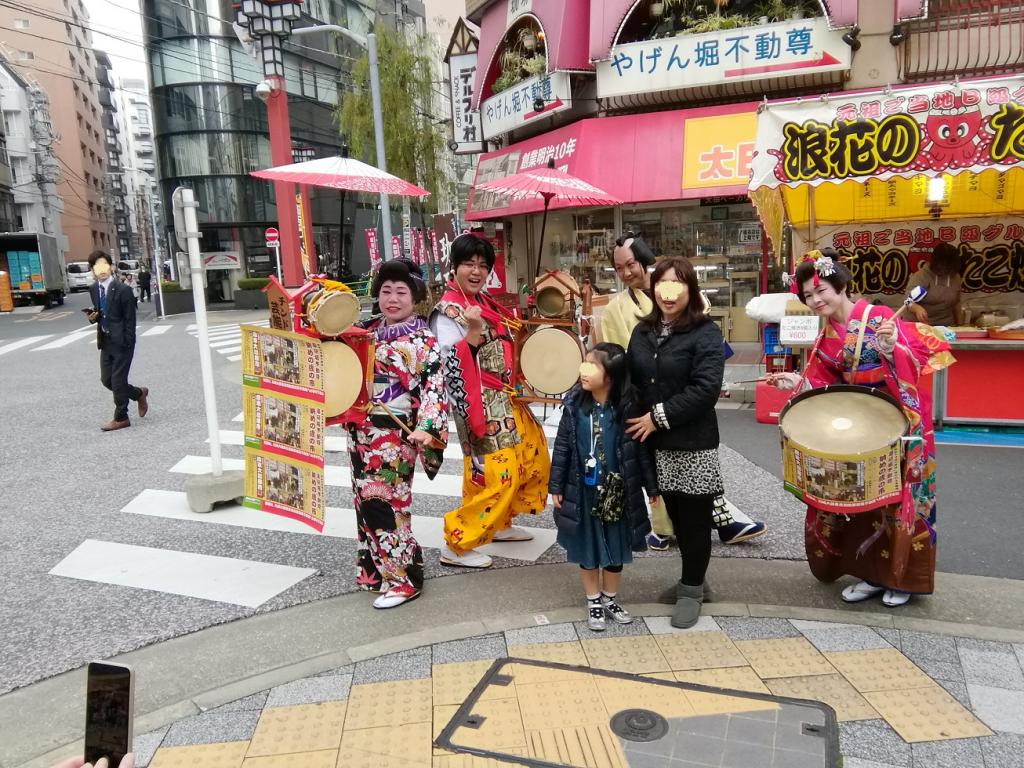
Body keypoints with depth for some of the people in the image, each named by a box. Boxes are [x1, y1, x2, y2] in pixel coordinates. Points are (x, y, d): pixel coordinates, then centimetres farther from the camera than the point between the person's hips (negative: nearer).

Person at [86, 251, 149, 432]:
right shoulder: (93, 289, 7)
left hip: (121, 341, -7)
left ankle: (120, 418, 12)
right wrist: (93, 317, -3)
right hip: (105, 341, 7)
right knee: (106, 380, 10)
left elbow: (130, 319, -12)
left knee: (118, 381, -2)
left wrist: (127, 344, -15)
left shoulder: (122, 289, -13)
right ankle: (139, 393, 33)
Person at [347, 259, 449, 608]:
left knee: (384, 503, -5)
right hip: (361, 430, 7)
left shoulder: (423, 341, -8)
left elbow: (435, 388, -14)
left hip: (395, 434, -7)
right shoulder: (366, 329, 10)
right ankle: (375, 569, 30)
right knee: (366, 500, 14)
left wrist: (425, 427, -26)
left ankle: (404, 578, 9)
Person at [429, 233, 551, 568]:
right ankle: (456, 545, 3)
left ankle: (500, 524, 32)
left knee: (532, 457, 16)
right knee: (495, 472, -11)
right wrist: (473, 330, -32)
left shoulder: (485, 302, 12)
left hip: (504, 398, 9)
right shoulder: (447, 311, -13)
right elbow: (452, 363, -22)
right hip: (479, 401, -9)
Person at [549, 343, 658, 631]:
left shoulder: (627, 408, -12)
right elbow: (562, 448, -2)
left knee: (616, 547, 15)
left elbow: (641, 449, -5)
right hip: (583, 490, 1)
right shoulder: (574, 405, -8)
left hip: (618, 491, 0)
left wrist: (652, 487, -1)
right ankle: (593, 603, 30)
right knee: (587, 549, 12)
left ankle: (610, 599, 35)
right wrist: (556, 486, -1)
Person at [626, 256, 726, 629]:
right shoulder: (643, 331, 9)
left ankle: (691, 589, 22)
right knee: (675, 514, 14)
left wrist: (659, 416, -17)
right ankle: (691, 579, 32)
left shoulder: (706, 332, -9)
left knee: (694, 518, 6)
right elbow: (631, 380, 14)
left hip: (693, 444, -5)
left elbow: (706, 388, -18)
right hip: (655, 443, 5)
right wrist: (635, 422, -1)